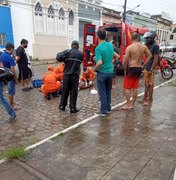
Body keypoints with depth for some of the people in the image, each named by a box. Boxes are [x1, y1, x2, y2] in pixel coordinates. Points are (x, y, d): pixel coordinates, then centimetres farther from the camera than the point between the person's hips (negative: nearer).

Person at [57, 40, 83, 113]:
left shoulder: (67, 52, -2)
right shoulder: (80, 53, 4)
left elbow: (58, 58, -13)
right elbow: (80, 62, 8)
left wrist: (64, 61, 3)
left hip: (67, 74, 0)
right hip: (75, 75, 0)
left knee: (65, 90, 12)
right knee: (73, 92, 5)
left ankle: (62, 106, 24)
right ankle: (73, 108, 8)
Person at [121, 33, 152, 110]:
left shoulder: (129, 47, -13)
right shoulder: (144, 47, 3)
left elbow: (125, 61, -15)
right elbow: (149, 56, 13)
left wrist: (125, 70, -1)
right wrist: (143, 65, 15)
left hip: (131, 69, -5)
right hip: (139, 69, 6)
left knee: (127, 87, 5)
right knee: (135, 87, 13)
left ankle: (128, 104, 8)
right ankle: (132, 104, 21)